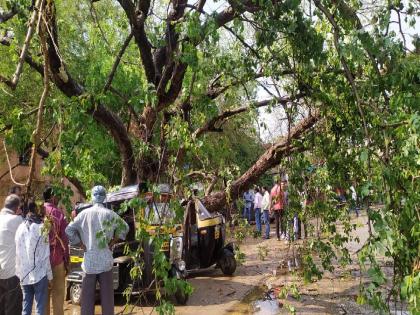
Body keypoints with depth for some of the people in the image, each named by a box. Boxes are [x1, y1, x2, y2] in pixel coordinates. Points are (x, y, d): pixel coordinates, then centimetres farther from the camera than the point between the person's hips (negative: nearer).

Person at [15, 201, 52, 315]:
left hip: (23, 274, 4)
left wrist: (19, 272, 11)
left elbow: (17, 253, 4)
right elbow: (45, 255, -7)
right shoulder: (41, 227, -8)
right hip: (39, 274, -4)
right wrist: (49, 276, -1)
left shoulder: (20, 227, 3)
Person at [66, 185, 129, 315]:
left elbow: (69, 230, -3)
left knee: (88, 293, 9)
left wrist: (82, 245, 1)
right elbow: (124, 228, 6)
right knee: (107, 293, 8)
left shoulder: (84, 213, -3)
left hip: (89, 259, 0)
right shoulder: (109, 214, -3)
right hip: (105, 259, 0)